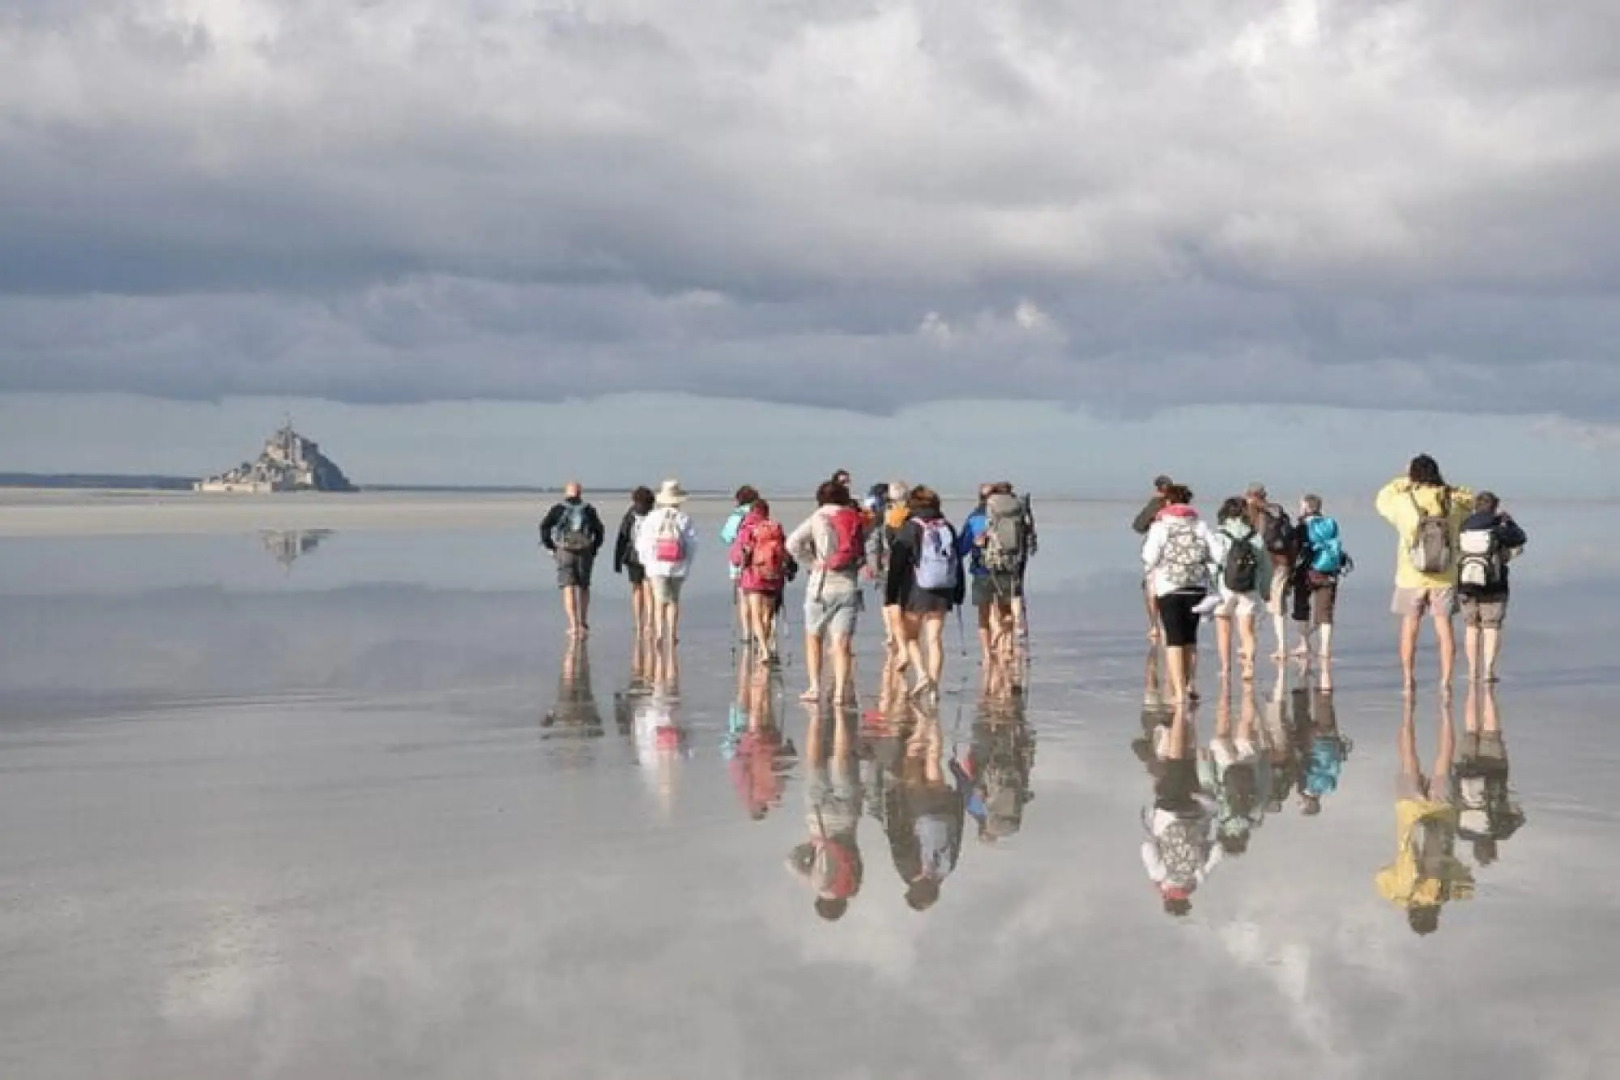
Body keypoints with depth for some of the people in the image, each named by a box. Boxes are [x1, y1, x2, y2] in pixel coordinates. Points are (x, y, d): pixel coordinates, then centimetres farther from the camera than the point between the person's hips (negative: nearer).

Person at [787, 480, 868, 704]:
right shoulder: (856, 519, 6)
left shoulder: (817, 519, -2)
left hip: (822, 585, -2)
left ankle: (815, 687, 4)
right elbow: (862, 551, 0)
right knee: (842, 642, 0)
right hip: (848, 585, 2)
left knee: (813, 638, 12)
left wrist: (812, 563, -5)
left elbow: (793, 543, -13)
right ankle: (841, 691, -9)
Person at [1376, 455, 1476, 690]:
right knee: (1444, 627, 7)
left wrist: (1403, 481, 13)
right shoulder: (1452, 503, -6)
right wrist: (1446, 487, 10)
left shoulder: (1404, 503, -11)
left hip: (1411, 577, -1)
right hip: (1444, 578, 1)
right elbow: (1470, 499, 17)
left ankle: (1408, 679, 13)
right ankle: (1446, 679, 6)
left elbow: (1382, 499, 10)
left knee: (1409, 628, 9)